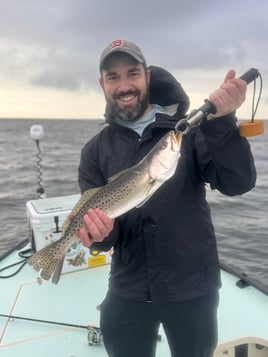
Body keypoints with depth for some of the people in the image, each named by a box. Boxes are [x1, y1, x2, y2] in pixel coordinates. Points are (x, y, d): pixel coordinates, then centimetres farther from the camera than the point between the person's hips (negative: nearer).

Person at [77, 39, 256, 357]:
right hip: (128, 292, 2)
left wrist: (220, 122, -31)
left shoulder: (189, 129, -6)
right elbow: (93, 219, -4)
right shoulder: (95, 151, 0)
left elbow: (238, 183, -17)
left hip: (193, 287, -1)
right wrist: (100, 230, -27)